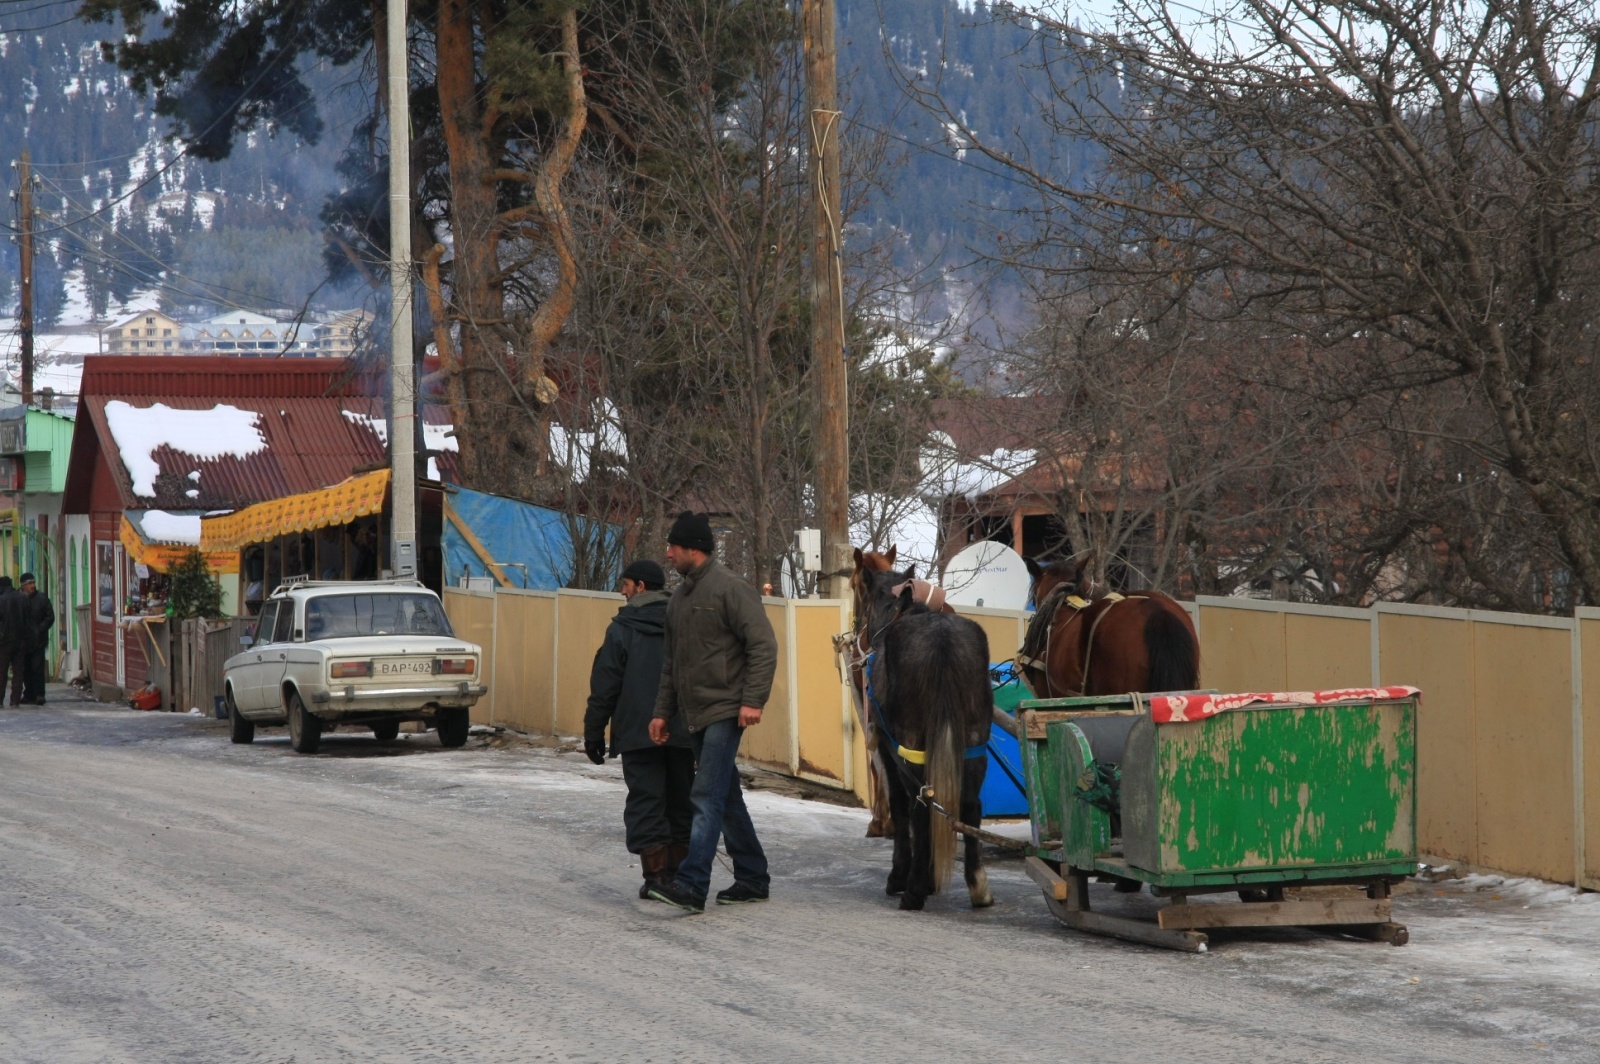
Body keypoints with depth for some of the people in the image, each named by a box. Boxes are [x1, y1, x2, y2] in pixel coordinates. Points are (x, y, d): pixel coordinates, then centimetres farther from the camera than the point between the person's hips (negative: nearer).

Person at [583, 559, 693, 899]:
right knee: (680, 803, 12)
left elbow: (604, 687, -5)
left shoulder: (623, 629, -5)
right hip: (683, 734, 4)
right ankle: (678, 876, 12)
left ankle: (656, 876, -9)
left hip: (638, 734, -4)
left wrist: (593, 732, 3)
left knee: (645, 801, -1)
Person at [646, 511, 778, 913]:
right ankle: (752, 877, 21)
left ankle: (691, 886, -20)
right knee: (726, 797, 13)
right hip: (697, 714, 9)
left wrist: (752, 700, -22)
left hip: (725, 710, -9)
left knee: (707, 797, -14)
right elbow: (672, 663, 23)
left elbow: (763, 646, -16)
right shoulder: (679, 599, 16)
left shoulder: (731, 590, -11)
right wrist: (663, 711, 17)